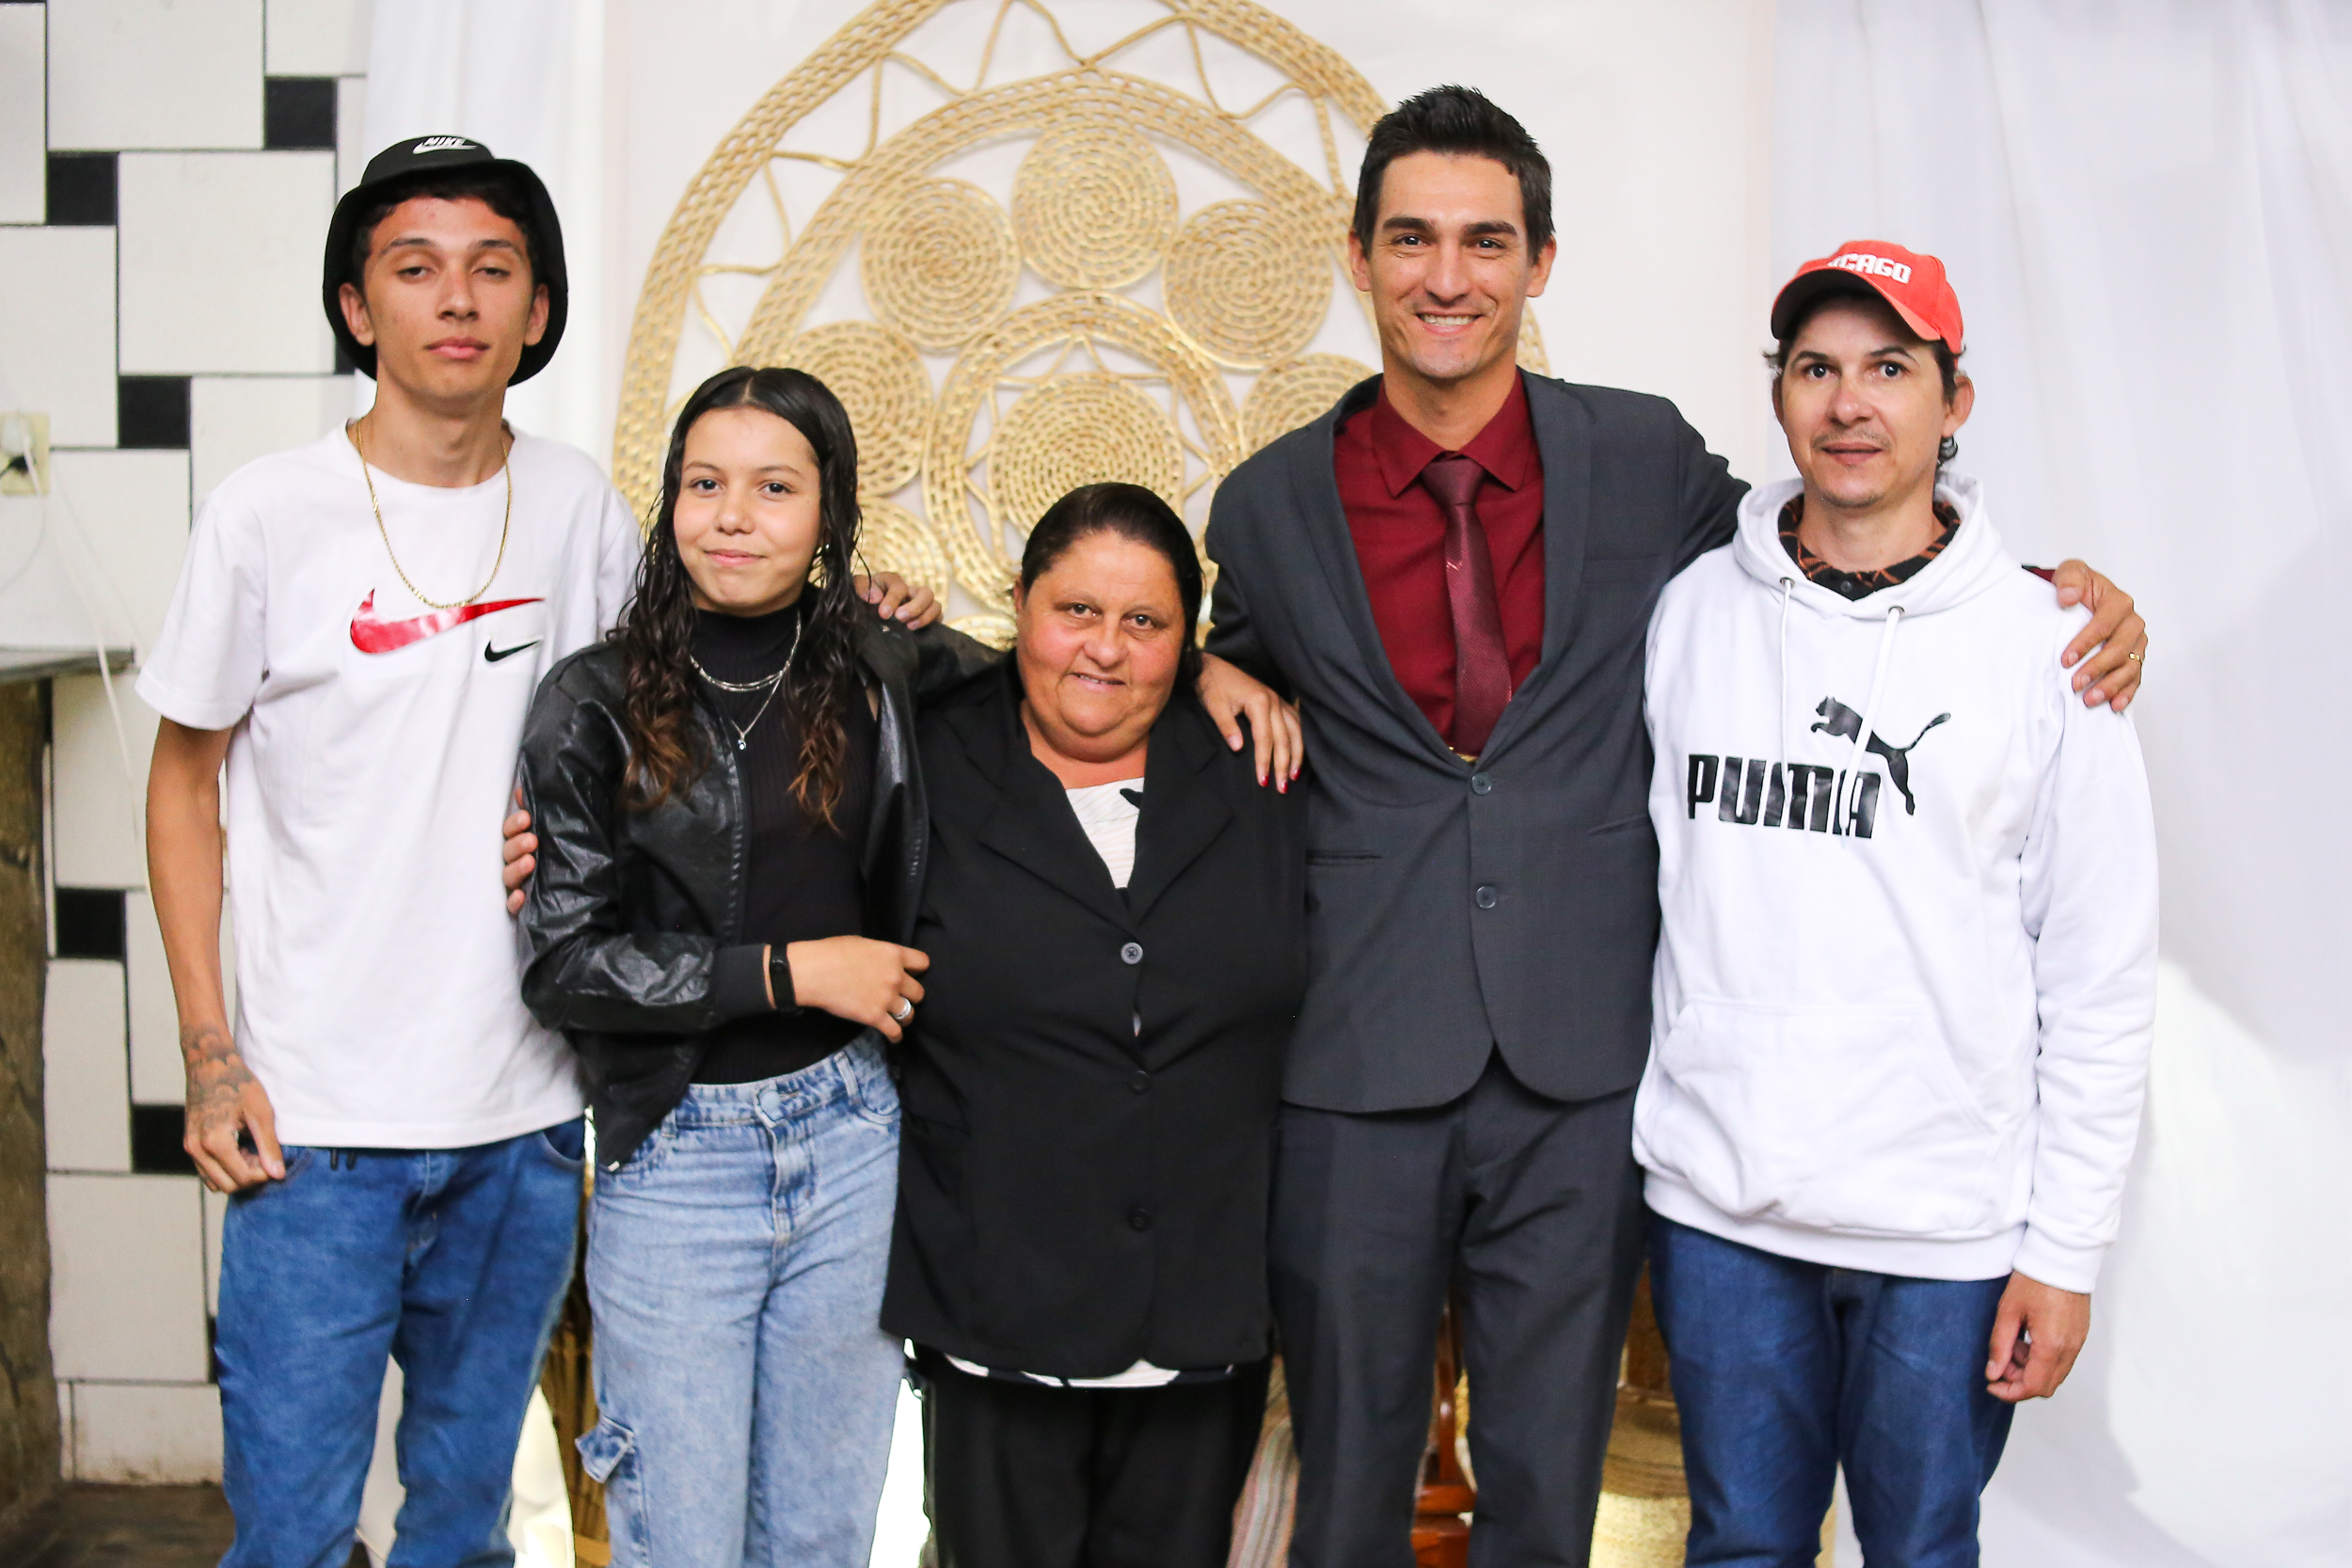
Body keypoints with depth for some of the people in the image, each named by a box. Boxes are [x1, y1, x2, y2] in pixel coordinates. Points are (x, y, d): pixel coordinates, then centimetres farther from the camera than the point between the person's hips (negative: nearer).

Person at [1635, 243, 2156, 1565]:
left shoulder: (2043, 644, -3)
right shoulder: (1689, 611, 2)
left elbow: (2104, 972, -2)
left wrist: (2066, 1249, -4)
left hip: (1949, 1229, -1)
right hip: (1717, 1205, 2)